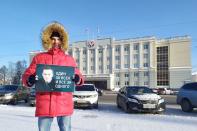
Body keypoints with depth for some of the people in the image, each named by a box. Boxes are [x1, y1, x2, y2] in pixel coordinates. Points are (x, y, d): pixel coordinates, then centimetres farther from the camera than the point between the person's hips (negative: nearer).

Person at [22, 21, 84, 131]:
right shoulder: (39, 57, 12)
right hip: (44, 104, 0)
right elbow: (26, 76, 10)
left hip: (64, 104, 0)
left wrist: (78, 79, -12)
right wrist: (30, 79, -14)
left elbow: (79, 78, 12)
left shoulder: (69, 59, 13)